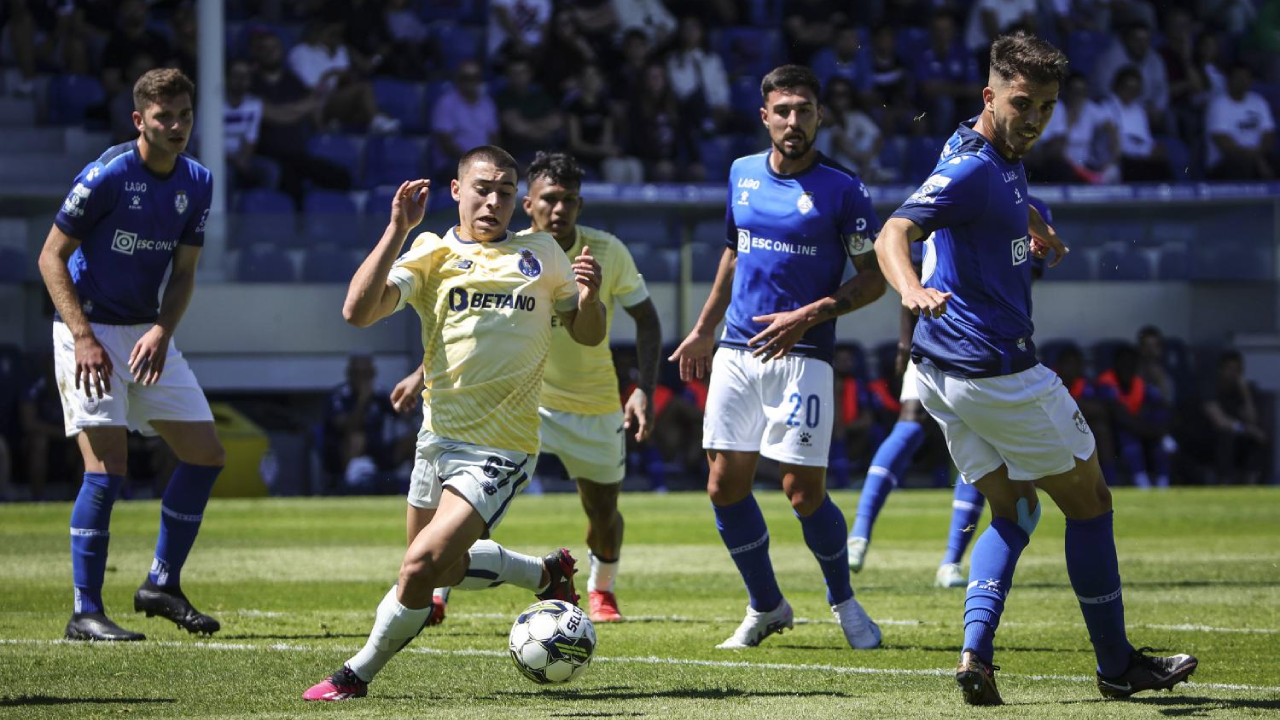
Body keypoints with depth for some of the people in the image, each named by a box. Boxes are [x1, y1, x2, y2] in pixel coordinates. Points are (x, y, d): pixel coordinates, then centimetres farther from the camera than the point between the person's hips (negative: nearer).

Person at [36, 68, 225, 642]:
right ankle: (85, 613, -11)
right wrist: (83, 337, -20)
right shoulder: (107, 175, -16)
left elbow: (183, 272, 6)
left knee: (205, 453, 3)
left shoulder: (197, 183, 3)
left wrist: (161, 331, -12)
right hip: (89, 329, -7)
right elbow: (51, 256, -12)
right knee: (107, 465, -17)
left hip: (148, 332, 7)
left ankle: (162, 585, 17)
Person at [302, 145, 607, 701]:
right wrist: (397, 230, -20)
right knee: (445, 569, 20)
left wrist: (590, 296, -7)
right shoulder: (432, 254, 2)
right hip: (438, 438, 3)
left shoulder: (541, 254, 7)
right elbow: (358, 311, -14)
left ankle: (356, 676, 3)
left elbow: (588, 334, 15)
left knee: (421, 570, -17)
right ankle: (547, 573, 44)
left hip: (500, 449, -3)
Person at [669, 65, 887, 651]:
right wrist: (703, 330, 25)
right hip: (737, 353, 5)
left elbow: (874, 278, -5)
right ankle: (765, 607, 18)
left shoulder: (842, 190, -7)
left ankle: (843, 599, 16)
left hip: (801, 356, -5)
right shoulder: (742, 174, 9)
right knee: (725, 486, 1)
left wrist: (809, 316, -17)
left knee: (804, 492, -9)